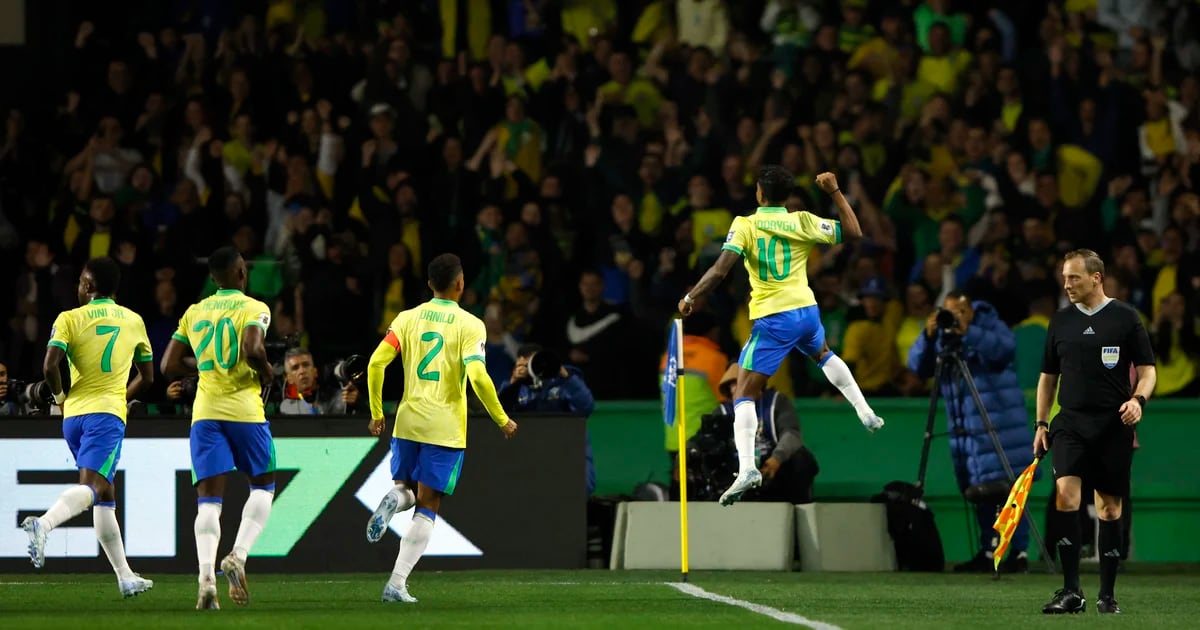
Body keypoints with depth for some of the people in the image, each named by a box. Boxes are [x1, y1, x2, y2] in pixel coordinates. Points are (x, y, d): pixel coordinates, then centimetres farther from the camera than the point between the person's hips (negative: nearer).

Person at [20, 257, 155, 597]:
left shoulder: (70, 319, 2)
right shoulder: (134, 321, 11)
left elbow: (50, 365, -12)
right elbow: (147, 377, 19)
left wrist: (60, 397, 5)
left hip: (74, 414, 2)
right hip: (109, 412, -2)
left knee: (104, 494, 12)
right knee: (91, 485, -18)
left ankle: (125, 576, 15)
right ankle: (44, 523, -49)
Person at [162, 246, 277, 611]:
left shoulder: (194, 313, 12)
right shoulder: (254, 309, -2)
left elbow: (169, 366, 10)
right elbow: (252, 349, -21)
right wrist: (266, 372, -2)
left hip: (205, 413, 3)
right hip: (244, 410, -3)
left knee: (209, 499, -1)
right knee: (263, 485, 15)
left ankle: (207, 577, -19)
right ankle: (238, 556, -7)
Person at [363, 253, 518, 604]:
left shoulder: (408, 318, 5)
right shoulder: (469, 325, -6)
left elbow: (376, 363, -2)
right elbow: (478, 377, -17)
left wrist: (376, 413, 9)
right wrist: (502, 420, -5)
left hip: (407, 422, 3)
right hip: (445, 428, -3)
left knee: (406, 487, 23)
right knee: (427, 507, 2)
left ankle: (393, 499, -15)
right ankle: (397, 584, -7)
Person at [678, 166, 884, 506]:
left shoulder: (745, 225, -7)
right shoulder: (803, 222, 1)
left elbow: (720, 270, -16)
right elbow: (854, 232, 8)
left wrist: (690, 297, -3)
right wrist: (835, 192, 15)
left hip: (772, 319, -4)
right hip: (806, 311, 4)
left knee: (744, 393, -1)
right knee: (824, 354, 39)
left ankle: (746, 468, -19)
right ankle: (866, 414, 41)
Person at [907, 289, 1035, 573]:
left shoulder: (989, 325, -3)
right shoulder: (941, 336, 10)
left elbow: (1006, 348, -23)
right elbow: (917, 365, 1)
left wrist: (968, 333, -31)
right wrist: (928, 337, -17)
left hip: (999, 419, -6)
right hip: (965, 427, 6)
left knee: (1007, 486, -10)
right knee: (980, 491, 8)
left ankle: (1019, 552, -11)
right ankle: (987, 552, 14)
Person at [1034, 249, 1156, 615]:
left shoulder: (1125, 318, 1)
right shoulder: (1060, 322, 10)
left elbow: (1147, 369, 2)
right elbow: (1048, 376, 18)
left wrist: (1139, 399, -17)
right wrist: (1042, 424, 12)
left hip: (1113, 425, -2)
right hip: (1070, 423, 2)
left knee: (1110, 505, 3)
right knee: (1065, 492, -18)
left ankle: (1107, 594, 13)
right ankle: (1071, 592, -19)